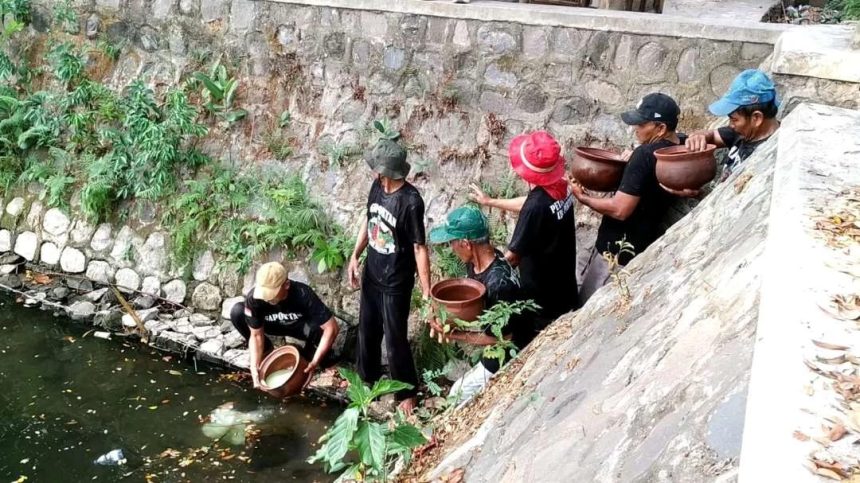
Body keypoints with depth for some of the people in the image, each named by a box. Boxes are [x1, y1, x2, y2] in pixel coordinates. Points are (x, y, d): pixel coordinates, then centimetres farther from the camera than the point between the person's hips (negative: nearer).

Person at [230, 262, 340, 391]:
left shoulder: (303, 295, -37)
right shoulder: (253, 298, -31)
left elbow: (332, 327, -36)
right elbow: (256, 335, -18)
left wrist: (314, 362, -42)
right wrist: (255, 366, -31)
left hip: (301, 325, -3)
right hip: (274, 325, 3)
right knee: (237, 312, -24)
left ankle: (306, 355, -4)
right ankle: (267, 352, -2)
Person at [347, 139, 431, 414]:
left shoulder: (411, 201, -26)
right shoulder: (377, 187, -4)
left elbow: (419, 247, -22)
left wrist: (426, 291, -20)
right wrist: (355, 255, 9)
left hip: (396, 283, -7)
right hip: (371, 275, 7)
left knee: (395, 339, 5)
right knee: (367, 331, 22)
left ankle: (407, 392, 26)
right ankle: (368, 379, 44)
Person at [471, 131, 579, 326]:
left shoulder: (536, 206, -32)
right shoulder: (560, 188, -6)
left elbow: (513, 255, -21)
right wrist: (490, 202, 25)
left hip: (542, 293, -7)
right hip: (563, 285, 8)